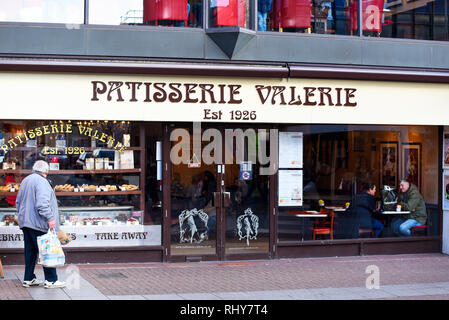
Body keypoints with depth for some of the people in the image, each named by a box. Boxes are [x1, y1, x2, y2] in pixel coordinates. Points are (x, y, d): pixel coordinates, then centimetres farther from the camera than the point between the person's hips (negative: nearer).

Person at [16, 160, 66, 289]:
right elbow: (42, 203, -24)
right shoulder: (41, 182, -13)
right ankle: (51, 280, -2)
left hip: (25, 222, 9)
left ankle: (28, 279, 16)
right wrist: (50, 218, -22)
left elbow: (18, 202, 24)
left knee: (30, 251, 13)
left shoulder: (25, 181, 17)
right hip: (38, 224, -9)